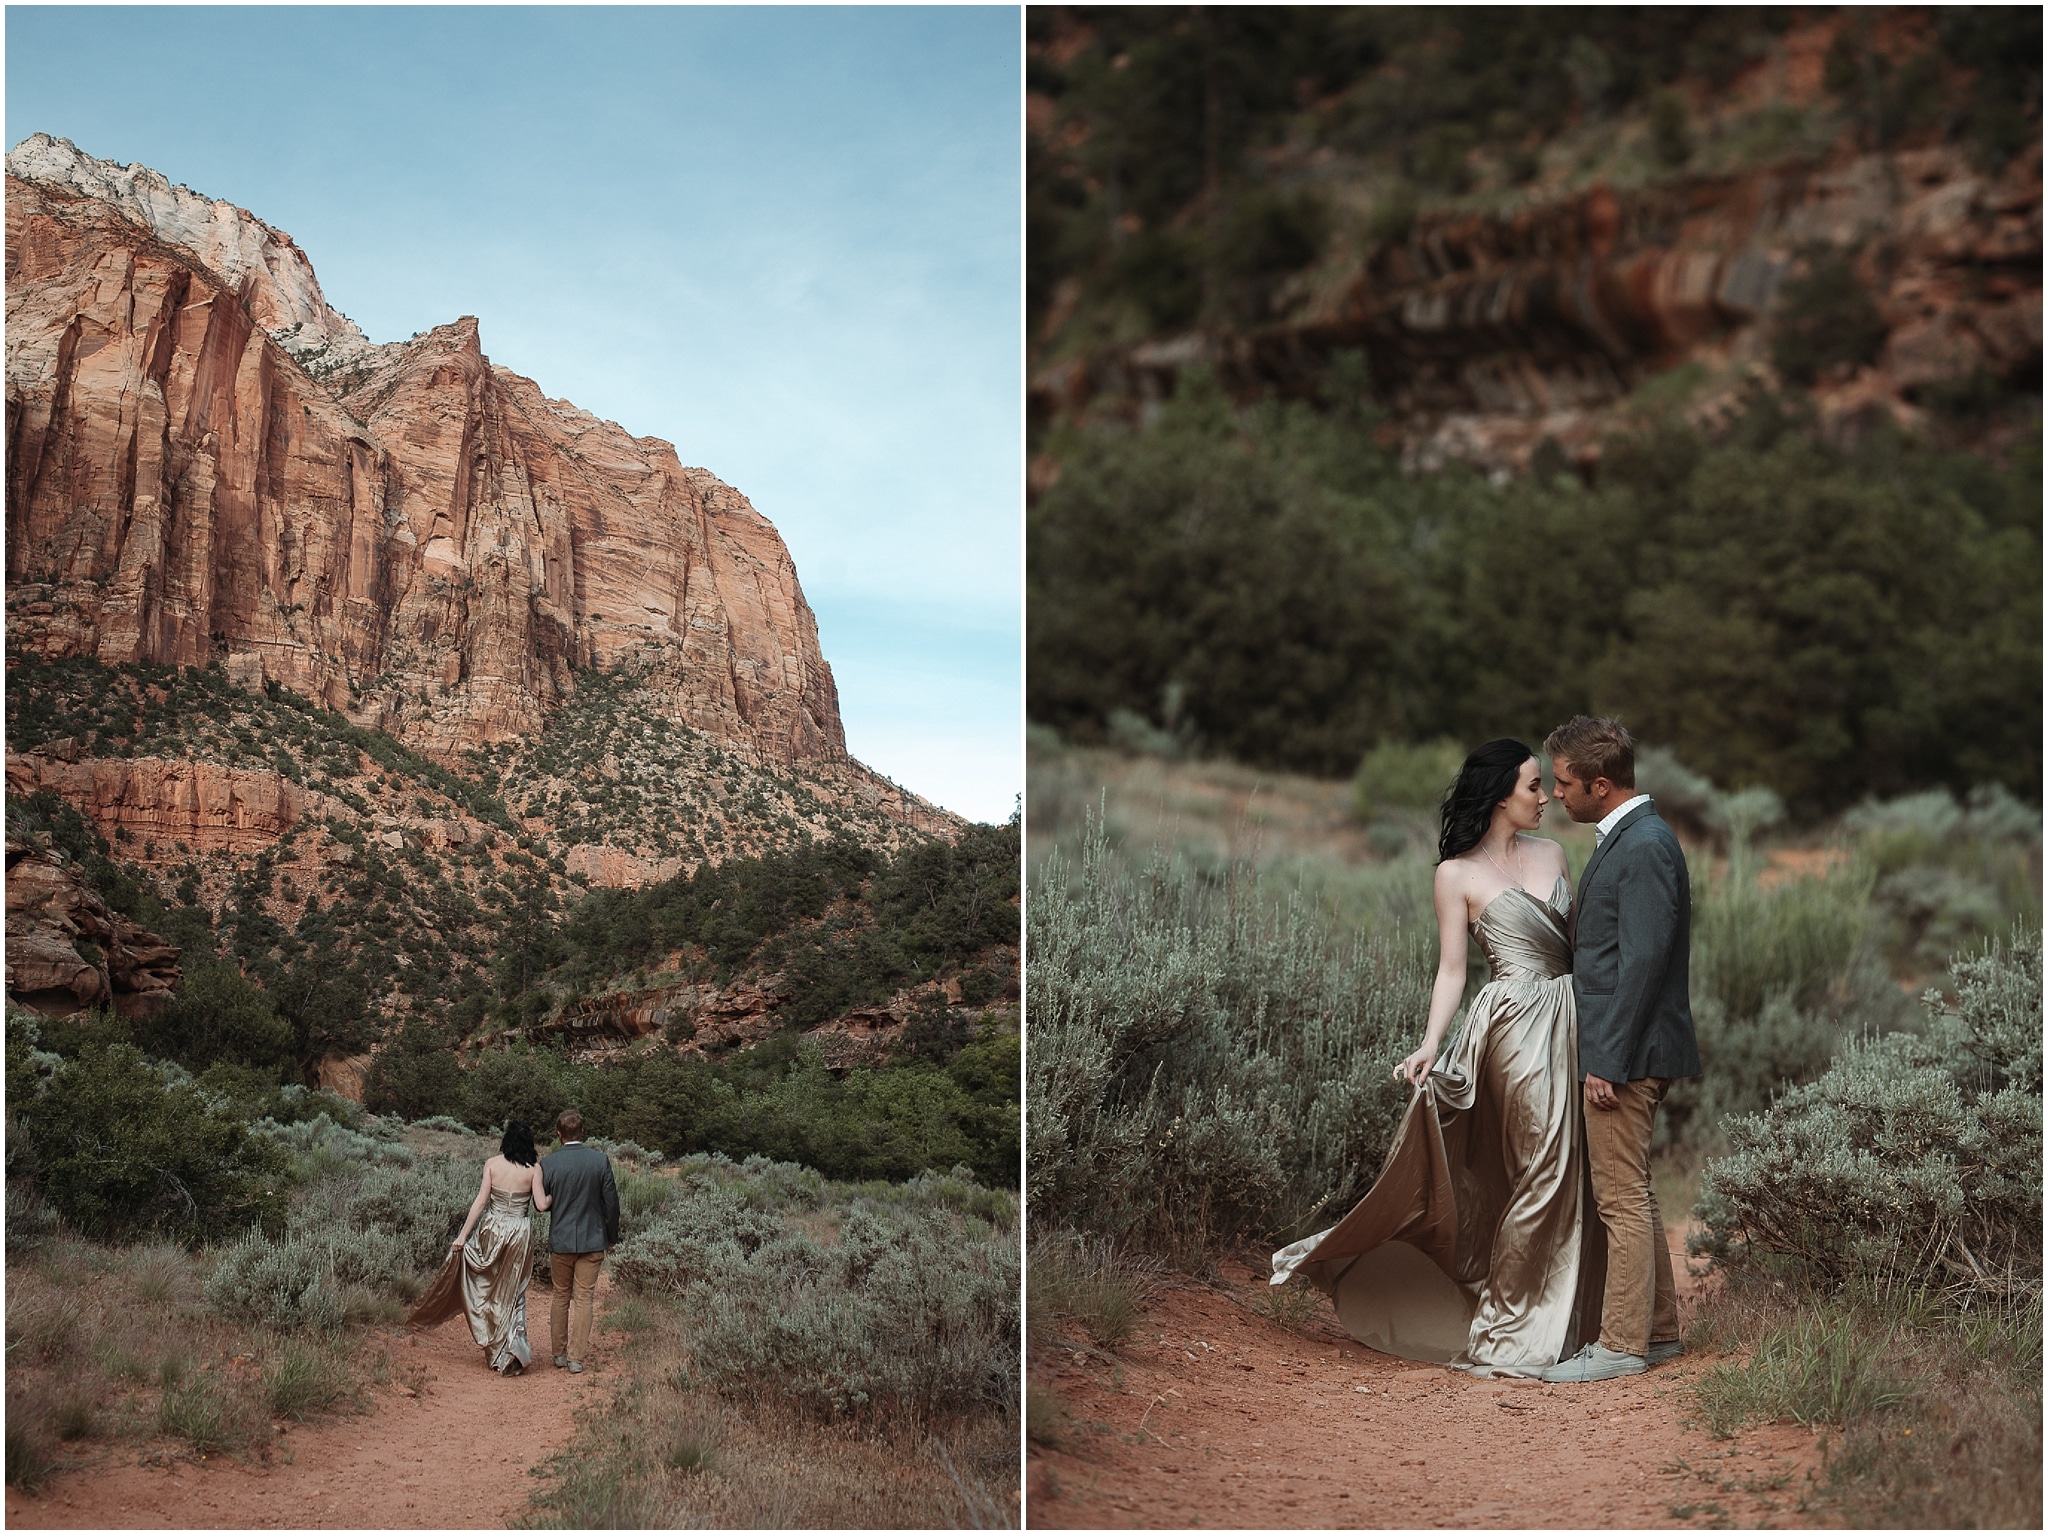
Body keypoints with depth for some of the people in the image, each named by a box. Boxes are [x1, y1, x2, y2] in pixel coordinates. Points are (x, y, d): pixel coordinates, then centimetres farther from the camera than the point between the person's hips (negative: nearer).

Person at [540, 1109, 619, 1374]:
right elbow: (611, 1201, -2)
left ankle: (560, 1354, 22)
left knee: (561, 1297, 15)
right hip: (592, 1240, 0)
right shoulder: (600, 1160, -7)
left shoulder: (548, 1164, -9)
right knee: (583, 1299, 5)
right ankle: (576, 1359, 5)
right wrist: (612, 1235, 10)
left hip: (560, 1240, 0)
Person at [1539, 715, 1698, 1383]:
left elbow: (1642, 959, -22)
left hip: (1625, 1052, -10)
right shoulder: (1627, 838, 15)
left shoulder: (1645, 846, -17)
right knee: (1631, 1195, 17)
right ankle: (1656, 1329, 26)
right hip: (1617, 1047, 10)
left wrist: (1607, 1059, -21)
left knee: (1623, 1198, -4)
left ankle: (1623, 1345, 3)